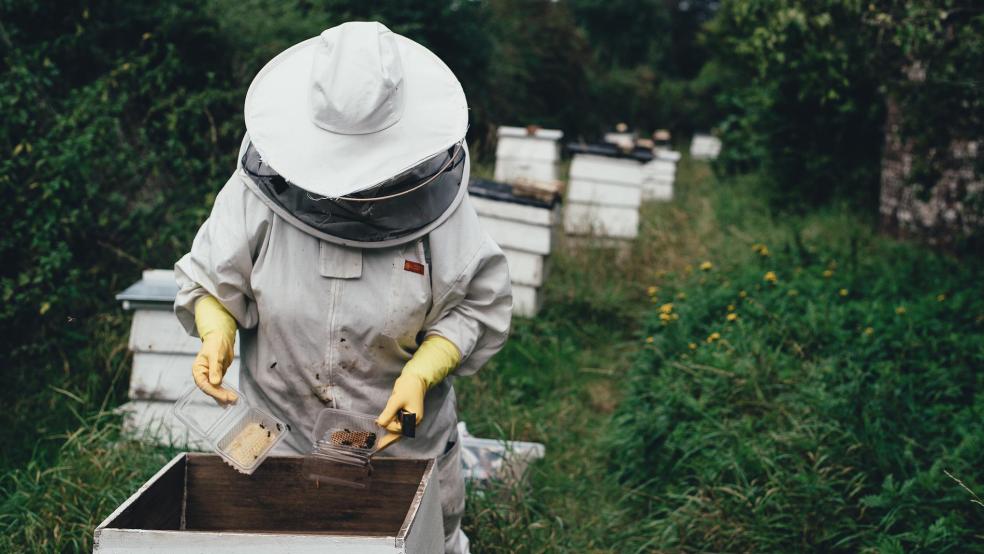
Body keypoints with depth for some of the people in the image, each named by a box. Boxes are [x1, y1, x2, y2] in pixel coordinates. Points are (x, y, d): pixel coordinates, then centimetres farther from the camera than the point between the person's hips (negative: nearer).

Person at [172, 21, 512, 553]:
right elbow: (209, 282, -4)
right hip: (280, 435, 1)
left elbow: (477, 306, -8)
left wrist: (421, 374, -21)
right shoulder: (262, 187, -16)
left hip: (404, 432, 0)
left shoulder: (433, 195, -16)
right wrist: (217, 333, -24)